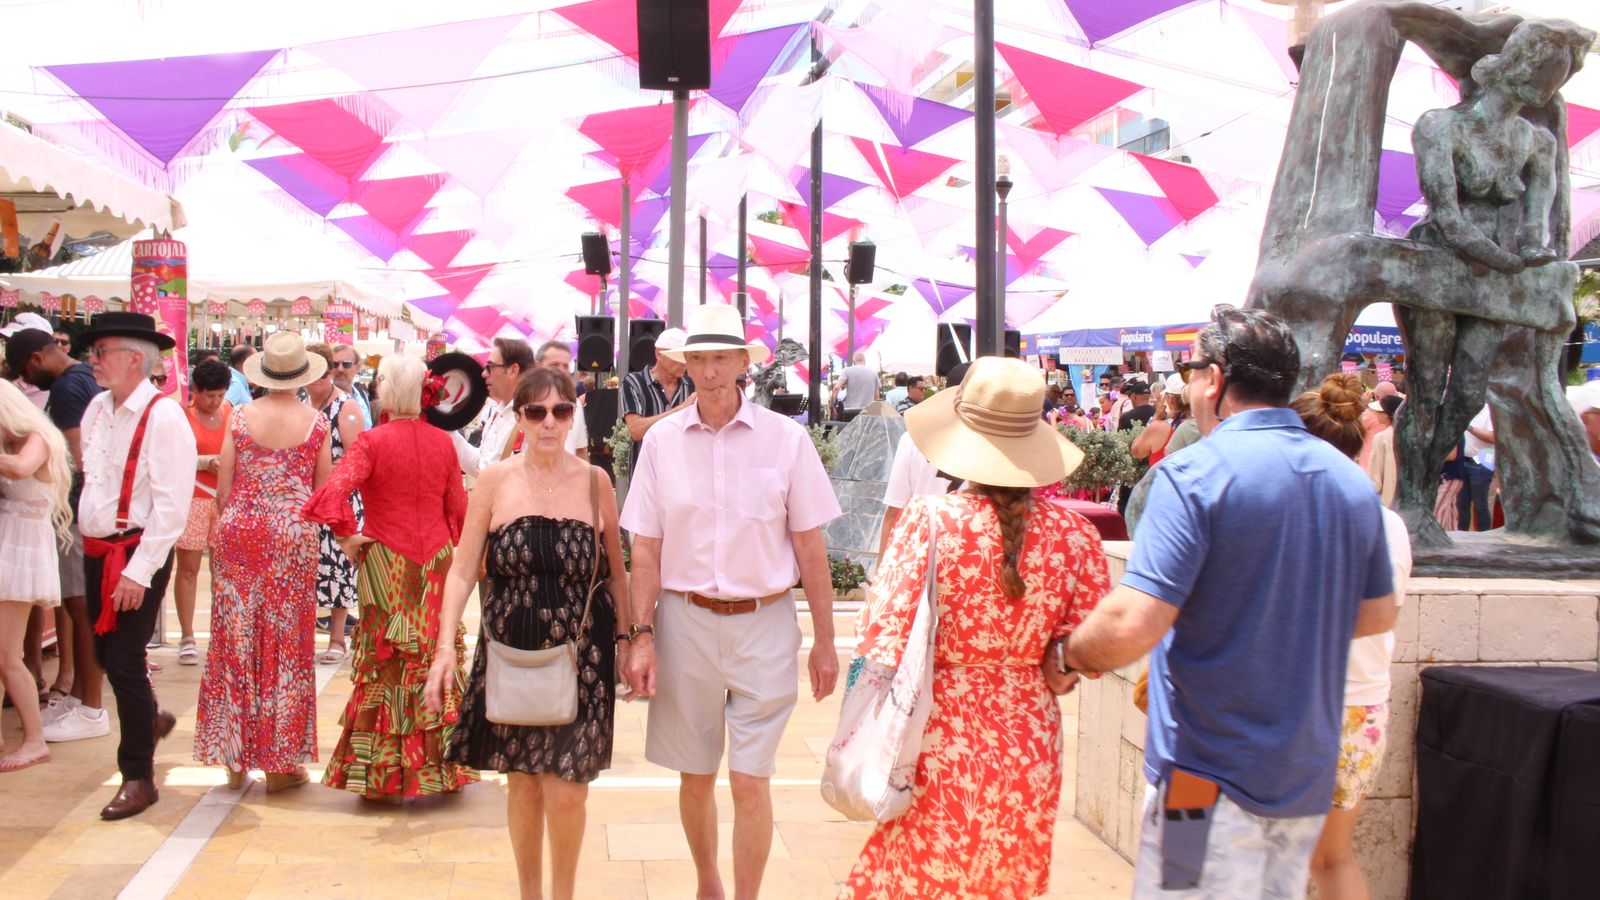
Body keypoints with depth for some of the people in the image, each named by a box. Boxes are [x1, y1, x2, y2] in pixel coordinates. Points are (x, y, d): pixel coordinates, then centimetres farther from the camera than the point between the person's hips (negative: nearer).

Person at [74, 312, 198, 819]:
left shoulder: (163, 418, -17)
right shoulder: (98, 408, 7)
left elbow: (171, 505, -20)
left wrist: (139, 571, -22)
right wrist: (87, 539, 10)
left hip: (138, 554, -7)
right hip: (97, 550, 7)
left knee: (124, 662, -4)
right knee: (106, 654, 16)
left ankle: (138, 777, 10)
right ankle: (150, 719, 44)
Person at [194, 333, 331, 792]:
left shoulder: (242, 417, 0)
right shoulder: (315, 422, -3)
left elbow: (223, 487, 1)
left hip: (240, 532, 2)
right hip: (292, 534, -1)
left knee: (236, 639, 10)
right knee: (285, 644, 5)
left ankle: (235, 756, 17)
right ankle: (278, 761, 10)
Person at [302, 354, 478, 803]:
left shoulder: (372, 441, -10)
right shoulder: (443, 442, 3)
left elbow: (334, 491, -24)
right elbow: (458, 508, 9)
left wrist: (349, 536, -10)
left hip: (387, 564, -3)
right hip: (437, 560, 4)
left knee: (386, 664, 4)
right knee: (436, 660, 11)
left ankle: (385, 774, 10)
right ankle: (439, 766, 18)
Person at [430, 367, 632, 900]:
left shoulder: (594, 482, 0)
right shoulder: (495, 481, -1)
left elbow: (616, 574, 6)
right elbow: (463, 570, -1)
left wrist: (629, 641, 2)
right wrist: (446, 646, -11)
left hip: (580, 656, -1)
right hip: (511, 653, 1)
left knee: (566, 793, -3)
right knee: (522, 784, 12)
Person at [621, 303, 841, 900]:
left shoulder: (785, 438, -5)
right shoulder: (662, 441, 0)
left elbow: (810, 546, -1)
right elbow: (646, 548, 4)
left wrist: (824, 643, 0)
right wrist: (642, 636, -1)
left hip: (763, 625, -2)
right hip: (685, 621, 2)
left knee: (750, 782, -1)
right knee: (695, 777, 15)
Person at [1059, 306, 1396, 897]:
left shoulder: (1196, 473, -18)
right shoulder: (1352, 482, 5)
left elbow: (1132, 626, -26)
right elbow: (1376, 615, 16)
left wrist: (1070, 656, -7)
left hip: (1211, 778, -7)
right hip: (1309, 779, 7)